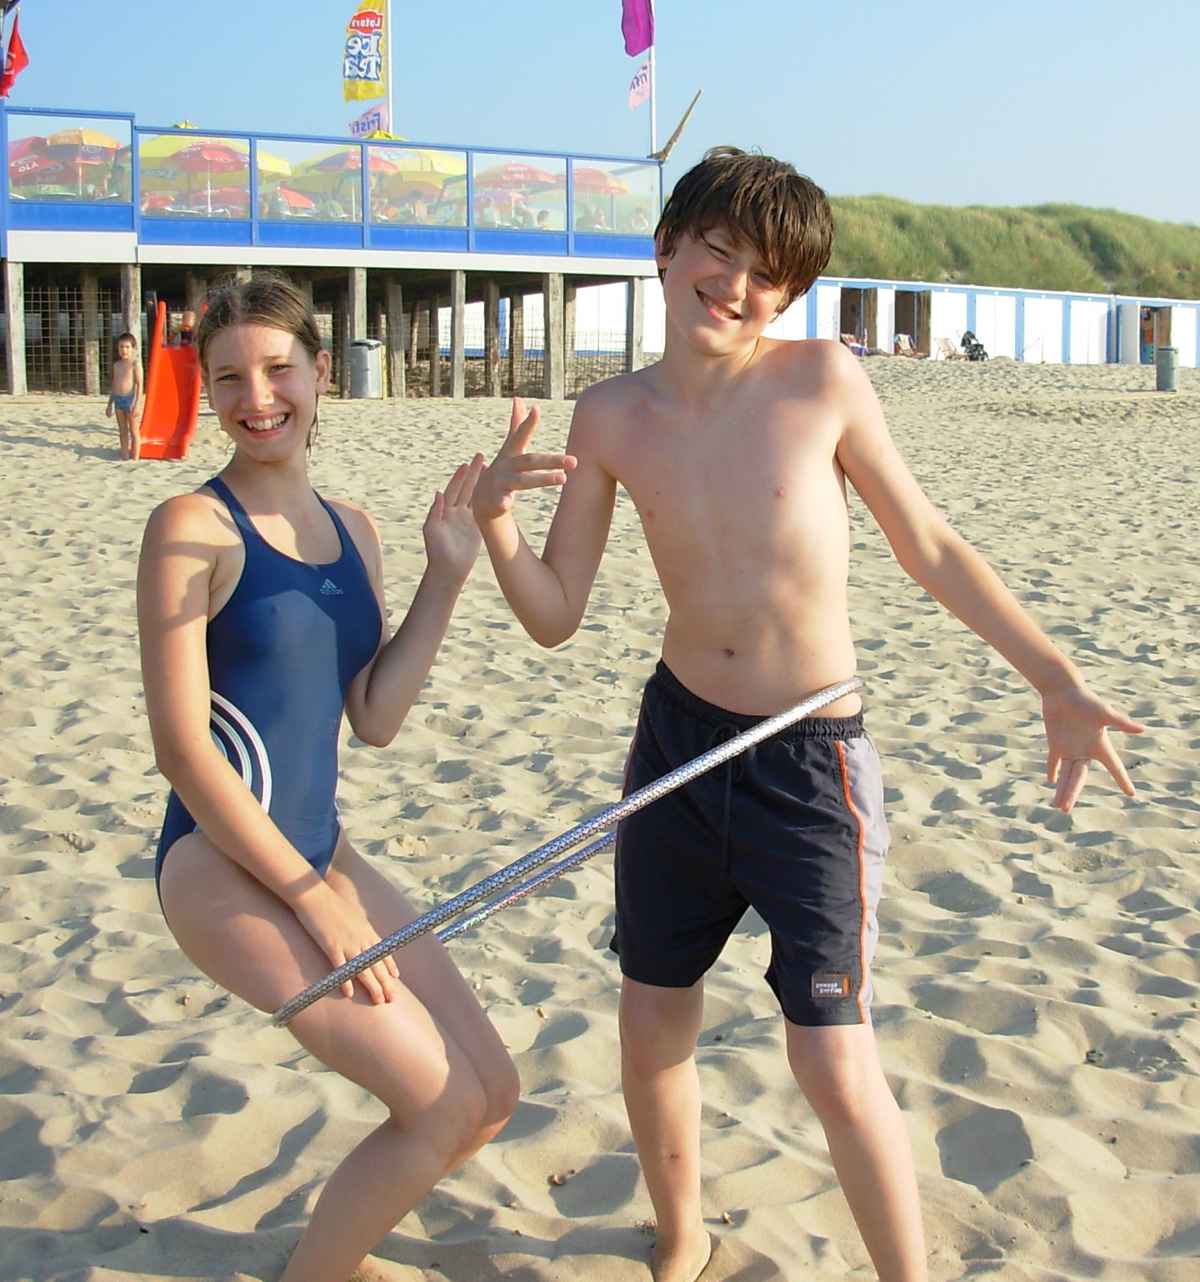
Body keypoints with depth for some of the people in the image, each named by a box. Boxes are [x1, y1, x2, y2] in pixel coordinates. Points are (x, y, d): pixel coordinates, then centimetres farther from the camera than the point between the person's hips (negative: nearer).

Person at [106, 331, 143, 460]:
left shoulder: (135, 364, -7)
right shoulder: (116, 365, 12)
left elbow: (139, 384, -11)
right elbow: (114, 385, 19)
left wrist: (137, 404, -19)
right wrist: (110, 404, 19)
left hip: (130, 399, -6)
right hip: (118, 400, 6)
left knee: (134, 431, 0)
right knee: (123, 431, 10)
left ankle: (135, 459, 5)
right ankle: (125, 457, 16)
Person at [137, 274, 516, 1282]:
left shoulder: (352, 530, 10)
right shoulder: (193, 526, -12)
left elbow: (376, 718, 5)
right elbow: (182, 744, -16)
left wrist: (448, 573, -2)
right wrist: (318, 903, -17)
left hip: (320, 852, 8)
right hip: (226, 867, -8)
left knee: (491, 1095, 10)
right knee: (443, 1106, -11)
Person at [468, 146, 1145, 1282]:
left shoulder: (822, 378, -11)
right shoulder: (612, 417, -2)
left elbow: (929, 549, -2)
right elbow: (554, 615, 0)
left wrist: (1056, 682, -3)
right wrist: (493, 520, -19)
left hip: (812, 764, -4)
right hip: (677, 740, 4)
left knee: (835, 1069, -5)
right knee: (651, 1033, 16)